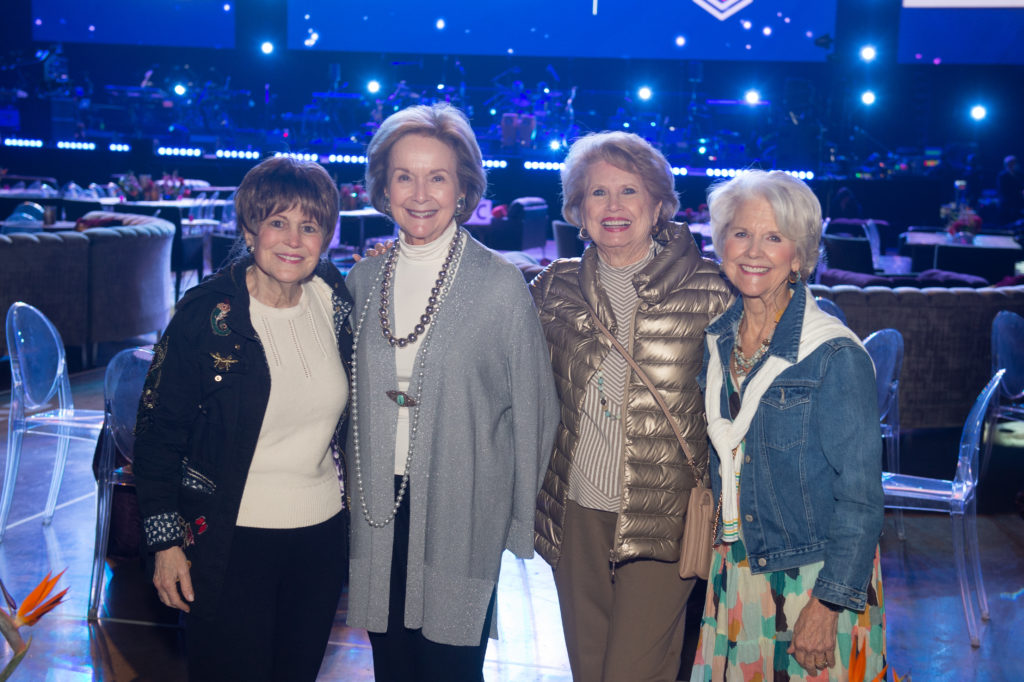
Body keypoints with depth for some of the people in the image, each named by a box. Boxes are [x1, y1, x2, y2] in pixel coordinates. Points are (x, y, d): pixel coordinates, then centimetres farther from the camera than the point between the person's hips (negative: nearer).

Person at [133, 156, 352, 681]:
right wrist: (167, 542, -10)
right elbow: (158, 431, -9)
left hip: (323, 534, 5)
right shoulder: (206, 314, -13)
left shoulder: (334, 298, 0)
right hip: (231, 540, -4)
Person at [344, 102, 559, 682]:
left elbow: (533, 410, -3)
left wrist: (521, 520, -2)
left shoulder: (501, 282, -6)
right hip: (378, 513, 4)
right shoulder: (364, 278, 6)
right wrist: (355, 495, 12)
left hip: (462, 515, -3)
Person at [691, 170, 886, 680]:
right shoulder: (716, 343, 2)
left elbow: (859, 498, -15)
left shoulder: (835, 356, -16)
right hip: (733, 576, 5)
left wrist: (828, 605, -17)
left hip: (813, 580, -5)